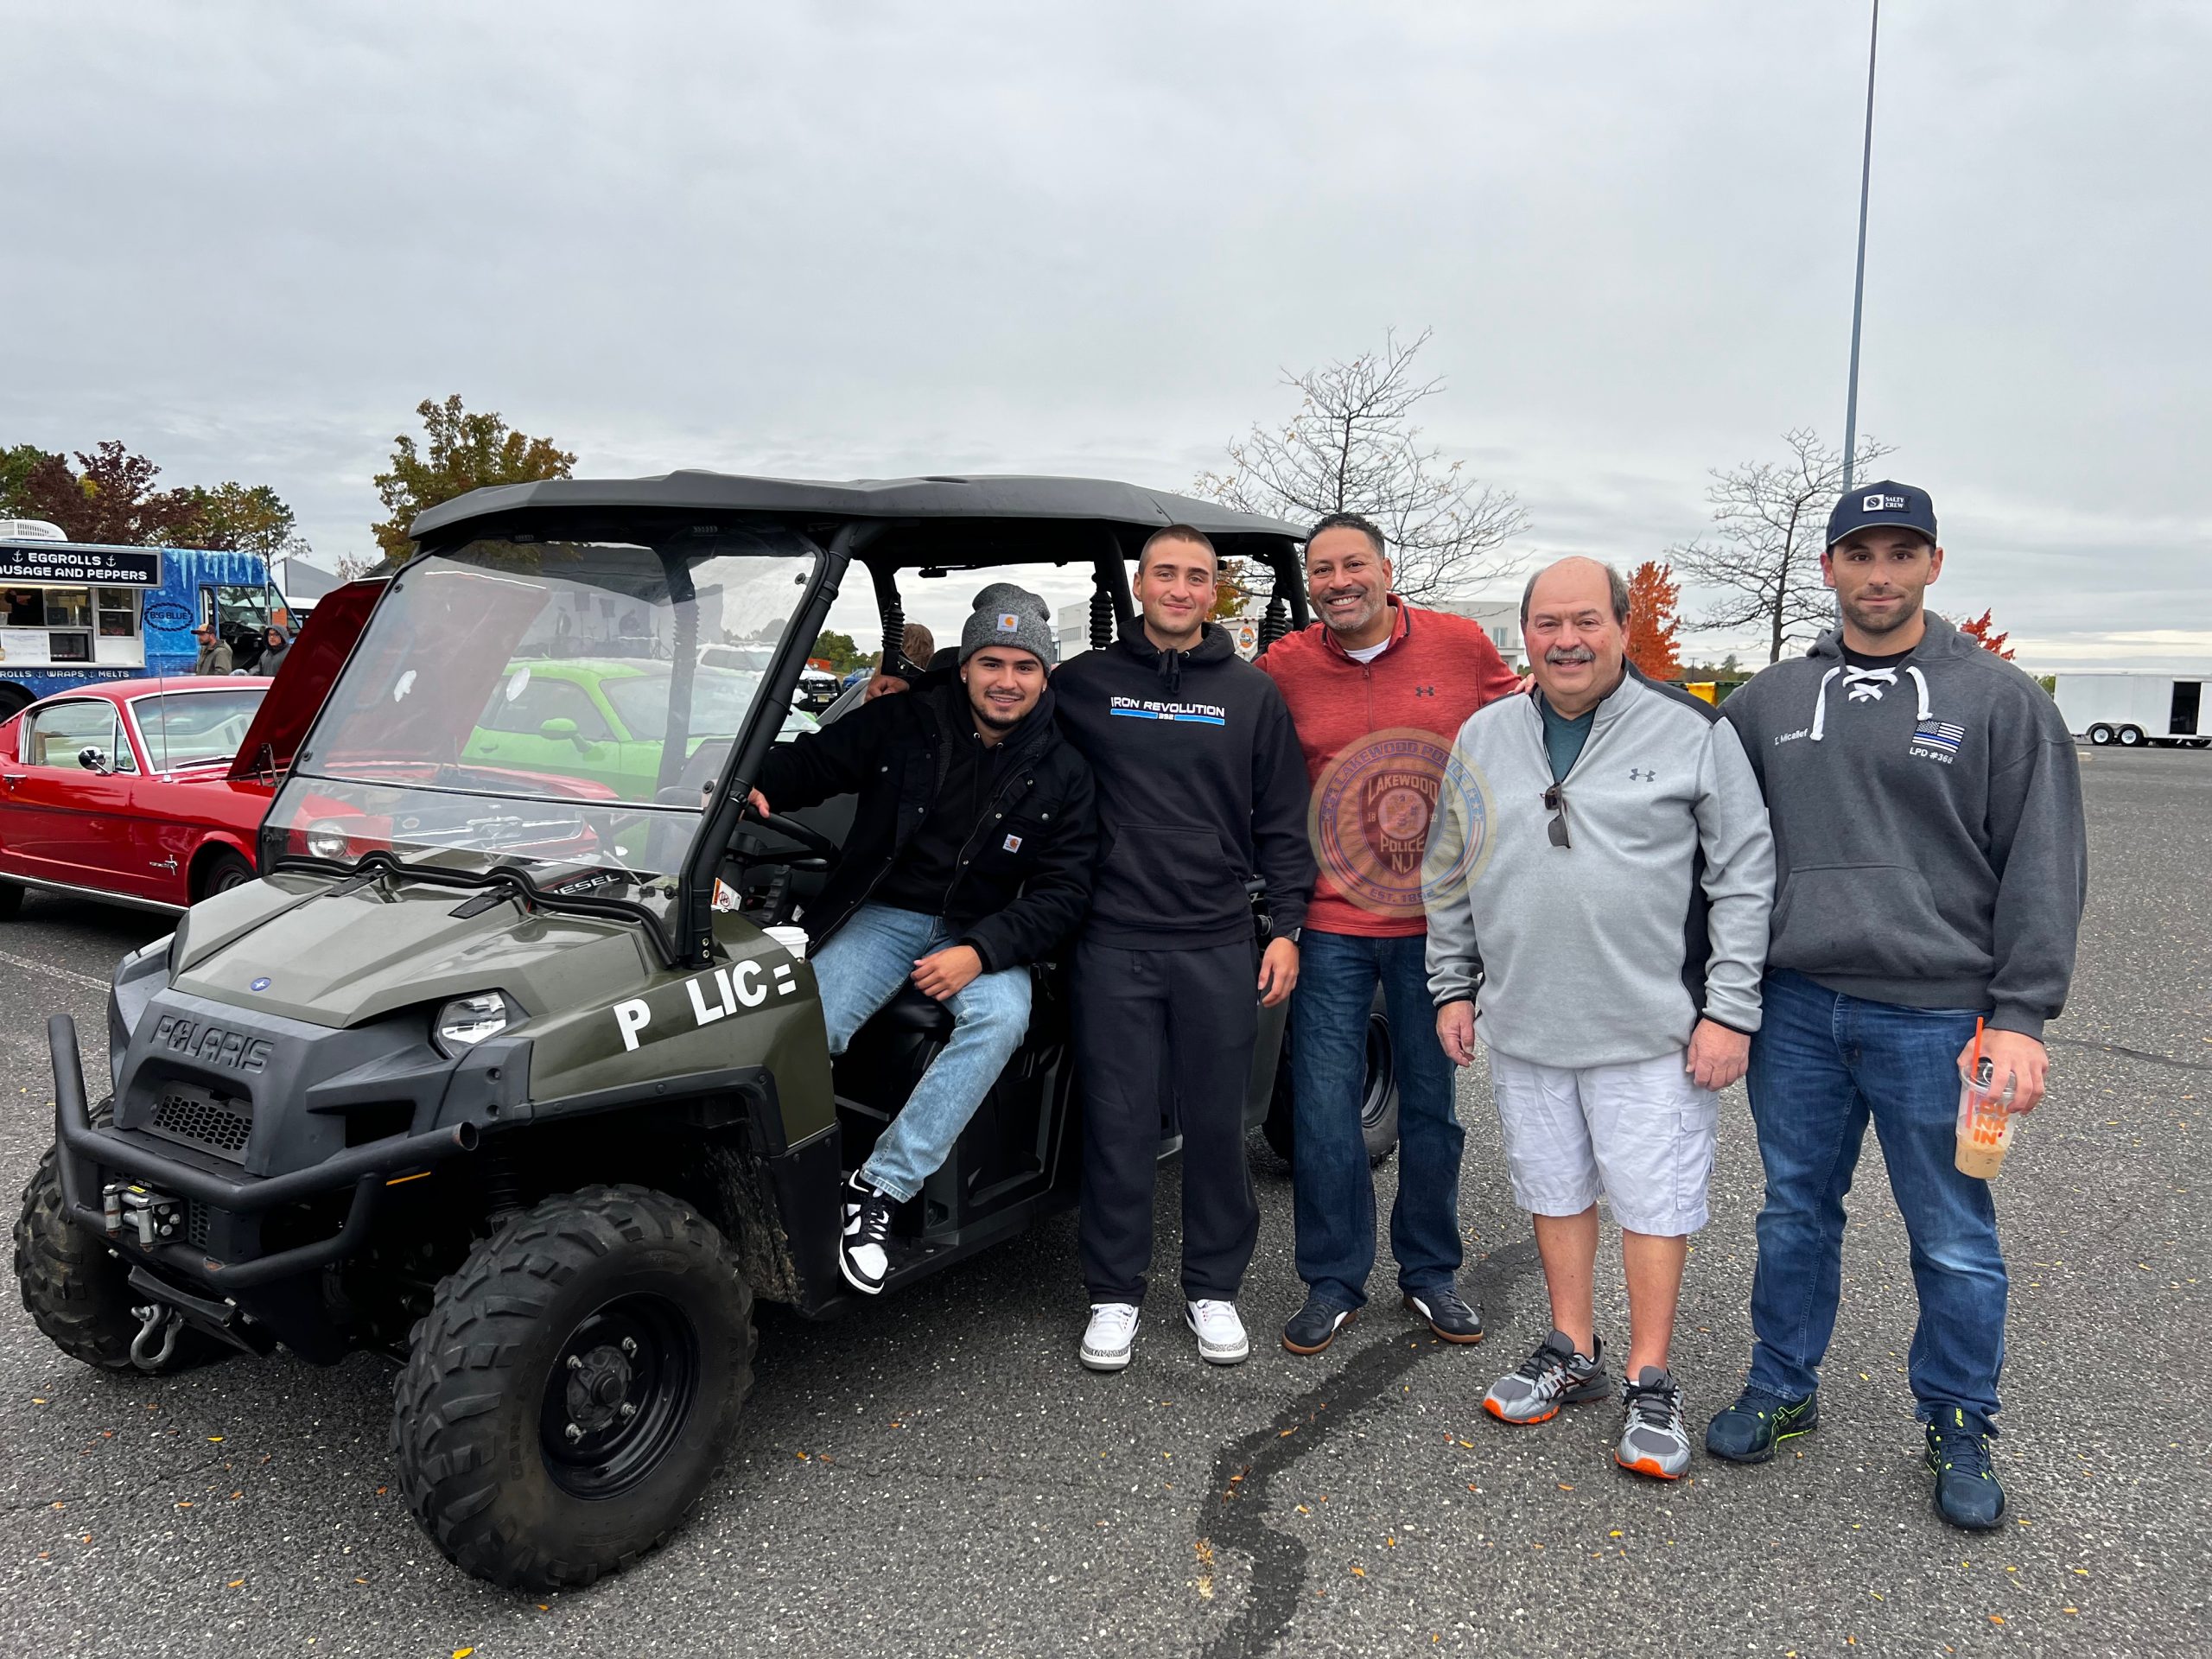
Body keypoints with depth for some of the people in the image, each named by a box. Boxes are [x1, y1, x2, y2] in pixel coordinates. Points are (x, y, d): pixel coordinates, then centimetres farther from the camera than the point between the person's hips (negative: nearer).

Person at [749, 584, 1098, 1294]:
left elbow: (1063, 890, -6)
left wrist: (980, 951, -21)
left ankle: (881, 1187, -26)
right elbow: (815, 758, 7)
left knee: (1002, 1014, -33)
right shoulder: (902, 723, -1)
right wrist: (758, 785, -18)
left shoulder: (1064, 772, -3)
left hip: (982, 934, 0)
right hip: (882, 914, 0)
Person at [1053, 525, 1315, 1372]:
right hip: (1114, 946, -1)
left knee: (1216, 1125, 8)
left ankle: (1214, 1288, 25)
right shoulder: (1084, 683, 5)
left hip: (1221, 948, 1)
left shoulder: (1253, 693, 7)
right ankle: (1114, 1293, 21)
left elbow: (1282, 823, 9)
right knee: (1118, 1123, 5)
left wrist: (1287, 927, 4)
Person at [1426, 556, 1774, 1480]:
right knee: (1554, 1189, 15)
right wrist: (1453, 987, 12)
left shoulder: (1694, 735, -5)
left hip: (1654, 1031, -4)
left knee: (1655, 1198, 4)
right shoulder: (1482, 738, 7)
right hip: (1523, 1025, 4)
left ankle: (1649, 1386, 19)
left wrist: (1730, 1010, -8)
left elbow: (1745, 878, -4)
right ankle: (1572, 1355, 32)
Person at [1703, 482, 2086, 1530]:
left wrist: (2021, 1016, -9)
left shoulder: (2000, 700, -1)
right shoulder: (1767, 702, 8)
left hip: (1935, 1017, -3)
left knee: (1955, 1240, 7)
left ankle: (1958, 1427, 26)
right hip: (1795, 1010, 3)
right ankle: (1781, 1388, 31)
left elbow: (2045, 866, -4)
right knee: (1795, 1214, 15)